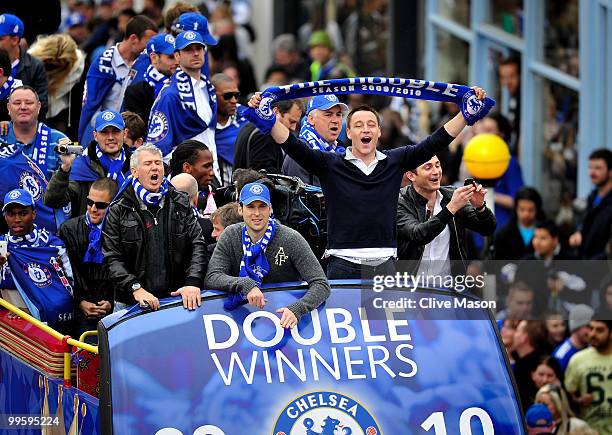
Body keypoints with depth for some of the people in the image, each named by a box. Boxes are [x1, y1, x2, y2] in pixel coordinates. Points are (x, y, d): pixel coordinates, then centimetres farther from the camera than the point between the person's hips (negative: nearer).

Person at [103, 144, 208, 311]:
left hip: (176, 297, 2)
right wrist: (135, 288, -18)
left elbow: (197, 245, 5)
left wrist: (193, 283, -11)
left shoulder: (181, 204, 11)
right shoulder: (118, 211, 3)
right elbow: (112, 258, -4)